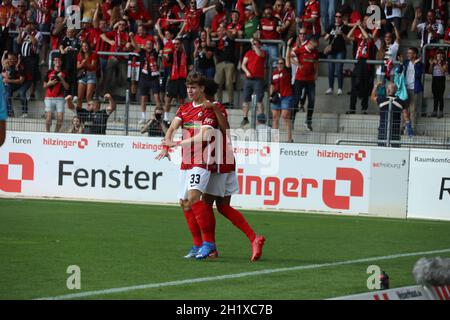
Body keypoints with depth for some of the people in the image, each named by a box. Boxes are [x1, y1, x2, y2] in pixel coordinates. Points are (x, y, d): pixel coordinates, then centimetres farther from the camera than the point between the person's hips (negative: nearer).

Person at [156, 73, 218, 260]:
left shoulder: (209, 110, -6)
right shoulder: (184, 109, 16)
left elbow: (204, 136, -18)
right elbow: (173, 127, 2)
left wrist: (178, 143, -23)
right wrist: (166, 146, -16)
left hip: (201, 162, -8)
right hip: (186, 162, 8)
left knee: (193, 197, -24)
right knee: (184, 203, 7)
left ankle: (209, 243, -20)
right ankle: (198, 245, 16)